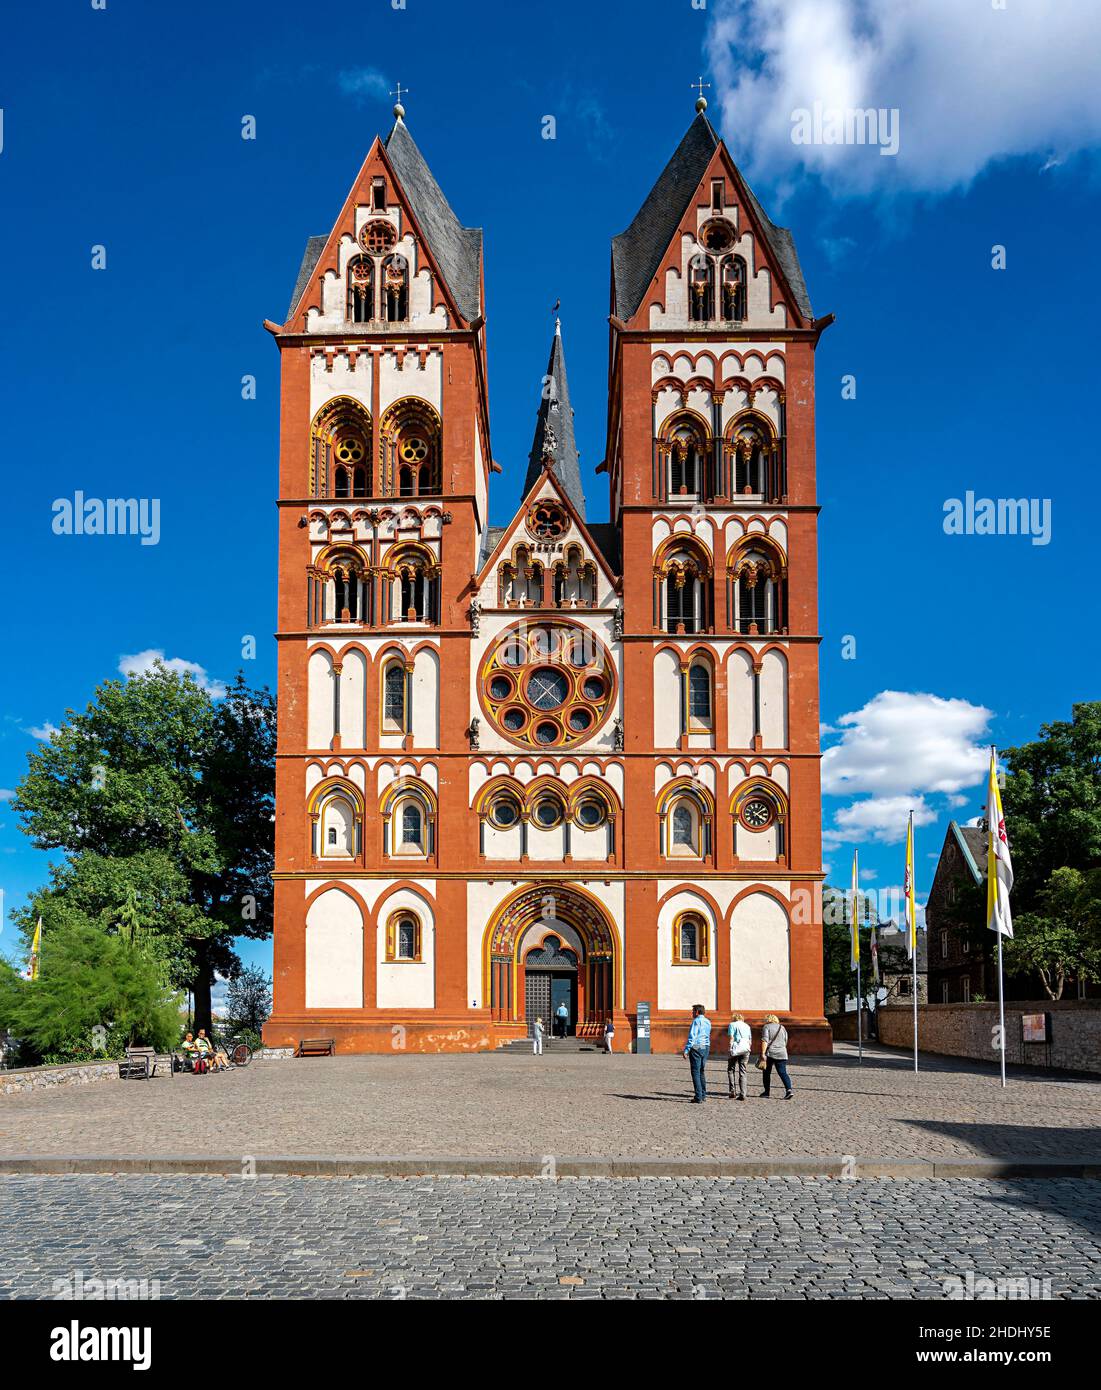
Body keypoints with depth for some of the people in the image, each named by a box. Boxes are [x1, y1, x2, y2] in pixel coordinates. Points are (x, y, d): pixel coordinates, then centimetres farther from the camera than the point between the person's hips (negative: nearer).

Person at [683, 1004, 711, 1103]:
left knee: (696, 1072, -5)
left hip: (696, 1047, -8)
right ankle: (703, 1095, 20)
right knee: (701, 1072, 18)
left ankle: (698, 1098, -8)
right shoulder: (708, 1022, 13)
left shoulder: (696, 1021, -10)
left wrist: (686, 1050, -16)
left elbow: (692, 1036, -16)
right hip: (706, 1047, 8)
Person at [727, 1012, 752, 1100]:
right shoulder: (747, 1026, 20)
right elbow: (750, 1041, 18)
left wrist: (730, 1050, -8)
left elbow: (731, 1038, -6)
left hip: (736, 1049, -4)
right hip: (746, 1049, 4)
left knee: (731, 1069, 9)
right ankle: (742, 1094, 2)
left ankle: (733, 1091, -1)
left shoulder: (732, 1024, 6)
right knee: (742, 1071, 8)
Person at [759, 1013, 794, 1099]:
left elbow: (764, 1041, -13)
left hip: (770, 1053, -4)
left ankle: (766, 1092, 17)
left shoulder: (766, 1027, 0)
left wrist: (763, 1053, -17)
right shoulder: (782, 1028, 16)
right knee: (783, 1072, -1)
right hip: (782, 1054, 4)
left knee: (767, 1073, 11)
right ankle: (789, 1089, -21)